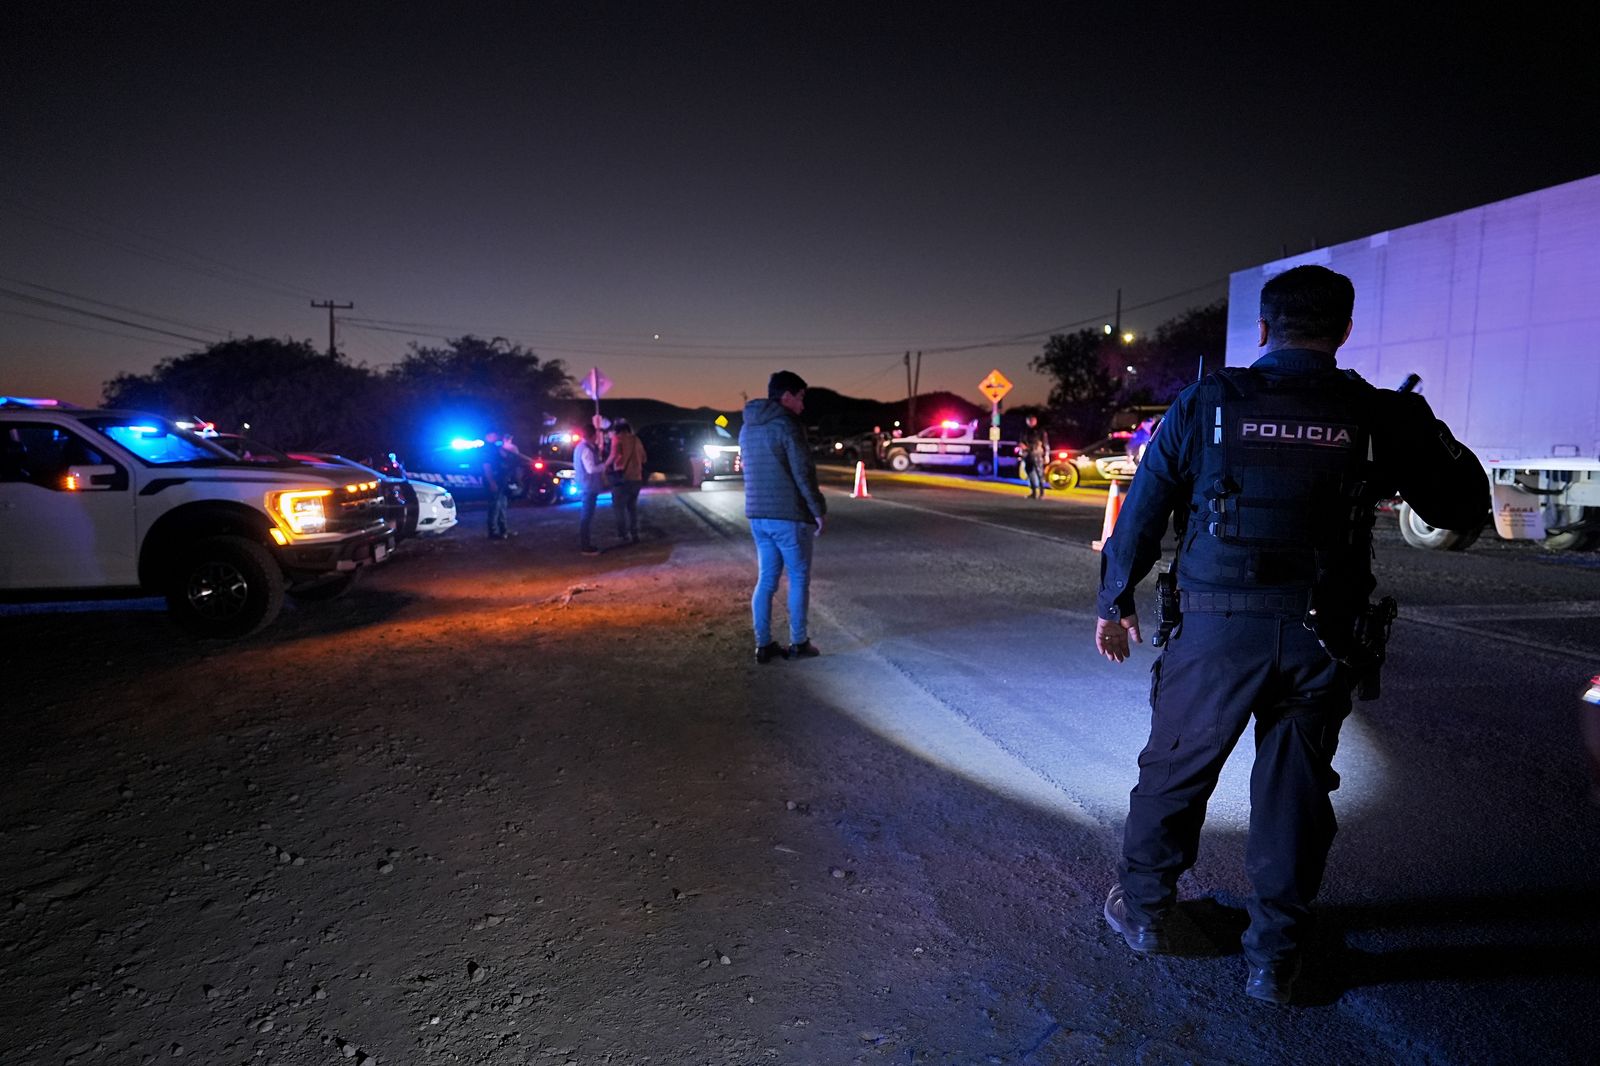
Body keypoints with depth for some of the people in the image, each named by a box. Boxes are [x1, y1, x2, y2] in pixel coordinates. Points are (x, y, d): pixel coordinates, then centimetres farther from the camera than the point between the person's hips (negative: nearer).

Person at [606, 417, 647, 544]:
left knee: (619, 506, 1)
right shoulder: (636, 439, 12)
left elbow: (614, 455, -19)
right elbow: (643, 457, 18)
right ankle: (634, 534, 16)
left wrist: (606, 465, -3)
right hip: (636, 477, 6)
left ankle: (623, 535, -7)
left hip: (622, 477, -6)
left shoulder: (618, 438, -5)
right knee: (632, 506, 17)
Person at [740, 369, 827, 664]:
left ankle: (763, 644, 12)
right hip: (789, 514, -7)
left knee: (766, 579, 11)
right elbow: (804, 473, -15)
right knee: (798, 579, 4)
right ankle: (798, 643, 9)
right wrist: (818, 510, -7)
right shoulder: (787, 425, -13)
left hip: (757, 514, 7)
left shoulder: (747, 427, 13)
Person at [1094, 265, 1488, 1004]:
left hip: (1217, 629, -1)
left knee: (1176, 769, 15)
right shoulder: (1382, 416, -2)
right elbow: (1463, 506, 10)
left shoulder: (1207, 402, -4)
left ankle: (1143, 909, 31)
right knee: (1294, 790, 14)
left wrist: (1114, 601, 11)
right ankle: (1275, 958, 26)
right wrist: (1420, 427, 24)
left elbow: (1143, 509, -1)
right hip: (1321, 639, 2)